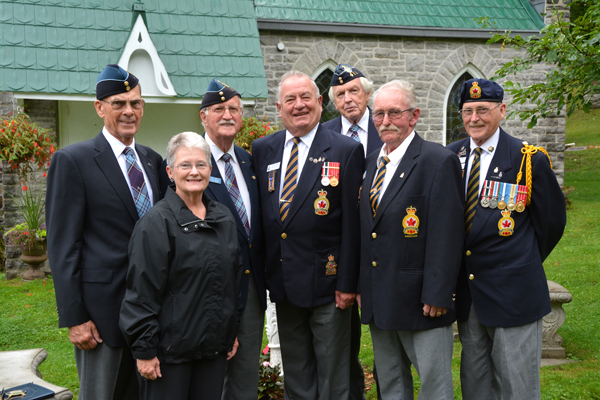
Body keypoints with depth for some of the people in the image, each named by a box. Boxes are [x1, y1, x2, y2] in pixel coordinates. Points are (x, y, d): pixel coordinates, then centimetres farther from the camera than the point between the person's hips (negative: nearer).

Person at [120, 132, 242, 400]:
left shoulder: (224, 217, 8)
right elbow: (142, 292, -13)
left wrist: (232, 333, 14)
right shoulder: (156, 223, -11)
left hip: (215, 347, 6)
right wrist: (144, 350, -13)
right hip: (170, 348, -5)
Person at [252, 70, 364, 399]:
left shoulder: (346, 151, -6)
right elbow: (260, 214, 10)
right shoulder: (263, 149, 7)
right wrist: (266, 272, 6)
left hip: (326, 282, -4)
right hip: (283, 284, 4)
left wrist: (348, 283, -12)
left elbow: (352, 223, -9)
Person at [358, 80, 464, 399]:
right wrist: (360, 285, 12)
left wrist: (436, 295, -18)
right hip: (377, 300, 7)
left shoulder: (439, 161, -11)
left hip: (421, 301, -7)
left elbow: (446, 236, -15)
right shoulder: (370, 162, 12)